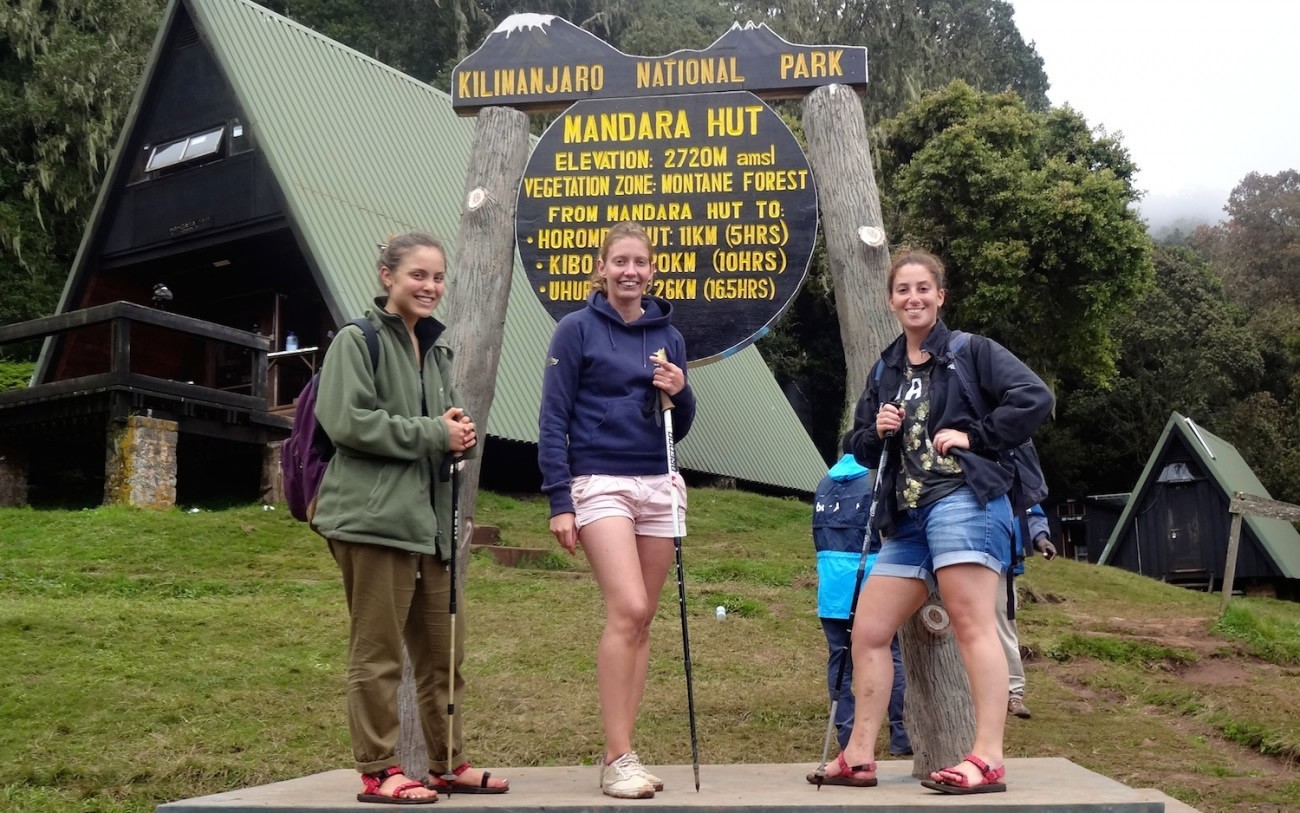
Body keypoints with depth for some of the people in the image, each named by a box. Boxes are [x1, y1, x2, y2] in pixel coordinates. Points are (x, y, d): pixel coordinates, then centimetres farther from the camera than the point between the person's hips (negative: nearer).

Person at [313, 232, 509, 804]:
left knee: (444, 649, 12)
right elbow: (347, 421, -16)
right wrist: (433, 434, -14)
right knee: (377, 651, -1)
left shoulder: (437, 348, 18)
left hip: (430, 516, 8)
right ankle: (377, 772, 10)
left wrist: (458, 433, 1)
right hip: (373, 516, -8)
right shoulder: (358, 341, -4)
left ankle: (447, 763, 24)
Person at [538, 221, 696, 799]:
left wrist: (680, 393, -6)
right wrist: (559, 502, -10)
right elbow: (552, 421, -4)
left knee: (640, 621, 4)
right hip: (600, 484, -5)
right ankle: (617, 759, -8)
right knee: (628, 610, -17)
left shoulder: (668, 335, 12)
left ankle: (622, 757, 12)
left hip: (660, 486, 5)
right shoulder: (577, 329, -1)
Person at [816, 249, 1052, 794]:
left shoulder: (970, 350, 3)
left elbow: (1035, 397, -8)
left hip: (963, 500, -7)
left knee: (971, 625, -13)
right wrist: (877, 431, 1)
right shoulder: (886, 370, 20)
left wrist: (973, 435, -11)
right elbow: (860, 448, 23)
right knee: (868, 632, 5)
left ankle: (988, 760, -11)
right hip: (908, 515, 7)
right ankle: (859, 756, 12)